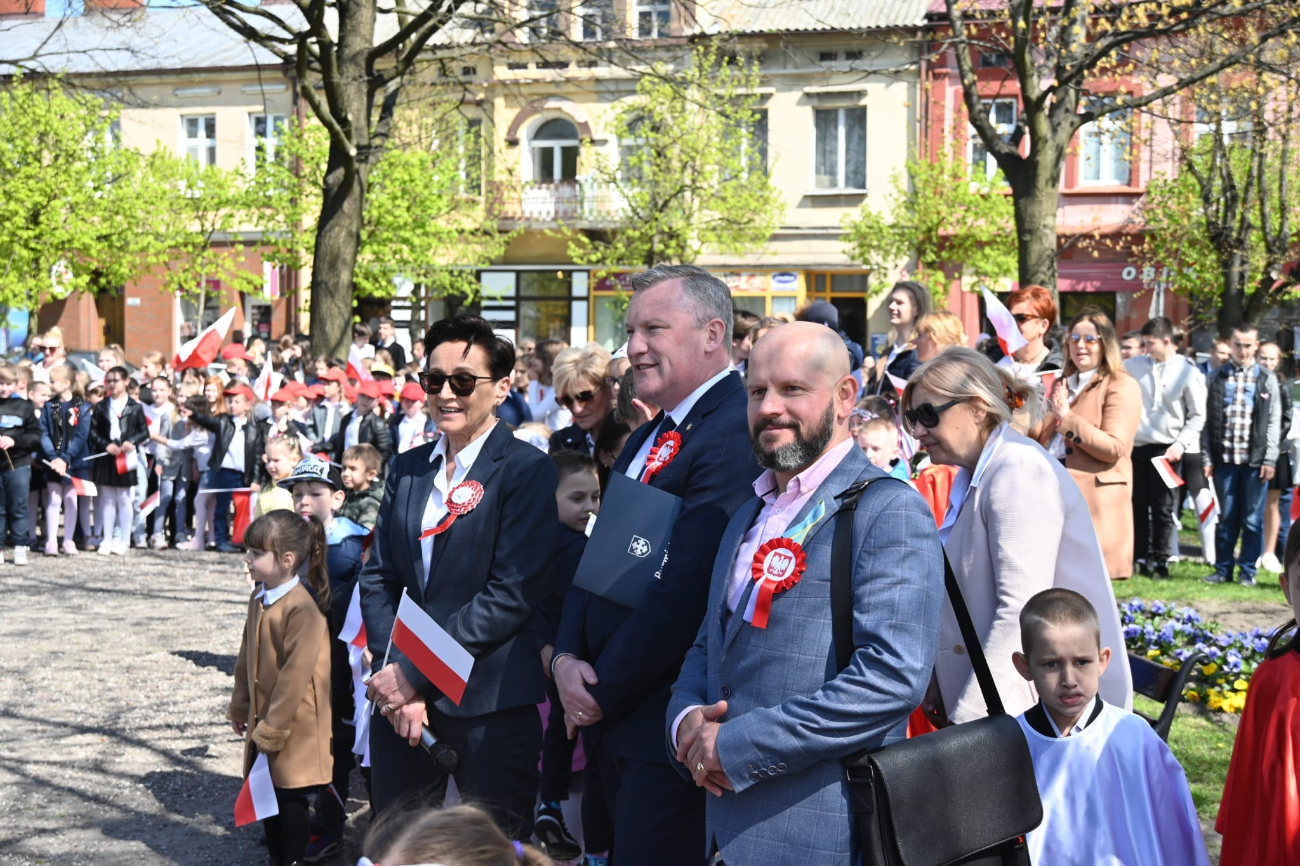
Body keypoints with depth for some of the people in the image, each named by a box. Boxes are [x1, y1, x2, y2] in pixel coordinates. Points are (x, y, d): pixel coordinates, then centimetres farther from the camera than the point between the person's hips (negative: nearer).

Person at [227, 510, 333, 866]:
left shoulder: (302, 609, -24)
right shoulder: (258, 598, 5)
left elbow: (296, 675, -24)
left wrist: (272, 730, -19)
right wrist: (240, 708, 18)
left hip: (293, 728, -9)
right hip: (263, 721, 9)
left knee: (290, 799, 3)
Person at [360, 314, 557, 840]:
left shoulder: (526, 470, -9)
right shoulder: (408, 468, 11)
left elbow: (510, 595, -16)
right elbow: (378, 578, 9)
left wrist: (416, 673, -16)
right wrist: (393, 671, -7)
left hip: (490, 707, -5)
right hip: (402, 700, 6)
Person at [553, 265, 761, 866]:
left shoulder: (736, 437, -19)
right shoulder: (644, 442, 15)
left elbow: (684, 591, -24)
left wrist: (602, 694, -15)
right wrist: (566, 657, -3)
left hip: (670, 726, -9)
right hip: (612, 722, 9)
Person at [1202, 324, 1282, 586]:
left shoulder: (1267, 380, 5)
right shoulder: (1216, 378, 6)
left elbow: (1274, 422, 3)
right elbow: (1207, 420, 5)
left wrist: (1270, 459, -5)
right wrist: (1206, 457, -1)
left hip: (1255, 460, -1)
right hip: (1224, 459, 1)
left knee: (1252, 519, 4)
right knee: (1227, 518, 6)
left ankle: (1248, 571, 12)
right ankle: (1223, 569, 14)